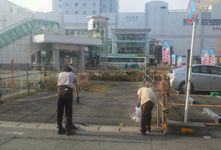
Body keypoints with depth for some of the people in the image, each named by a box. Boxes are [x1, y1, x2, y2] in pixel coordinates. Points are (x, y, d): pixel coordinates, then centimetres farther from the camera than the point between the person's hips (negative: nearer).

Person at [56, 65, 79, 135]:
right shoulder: (73, 74, 22)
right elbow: (76, 87, 31)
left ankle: (60, 129, 21)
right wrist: (77, 97, 40)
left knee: (59, 111, 12)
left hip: (59, 90, 3)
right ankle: (68, 130, 13)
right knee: (68, 112, 6)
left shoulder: (60, 74, 27)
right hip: (68, 91, -2)